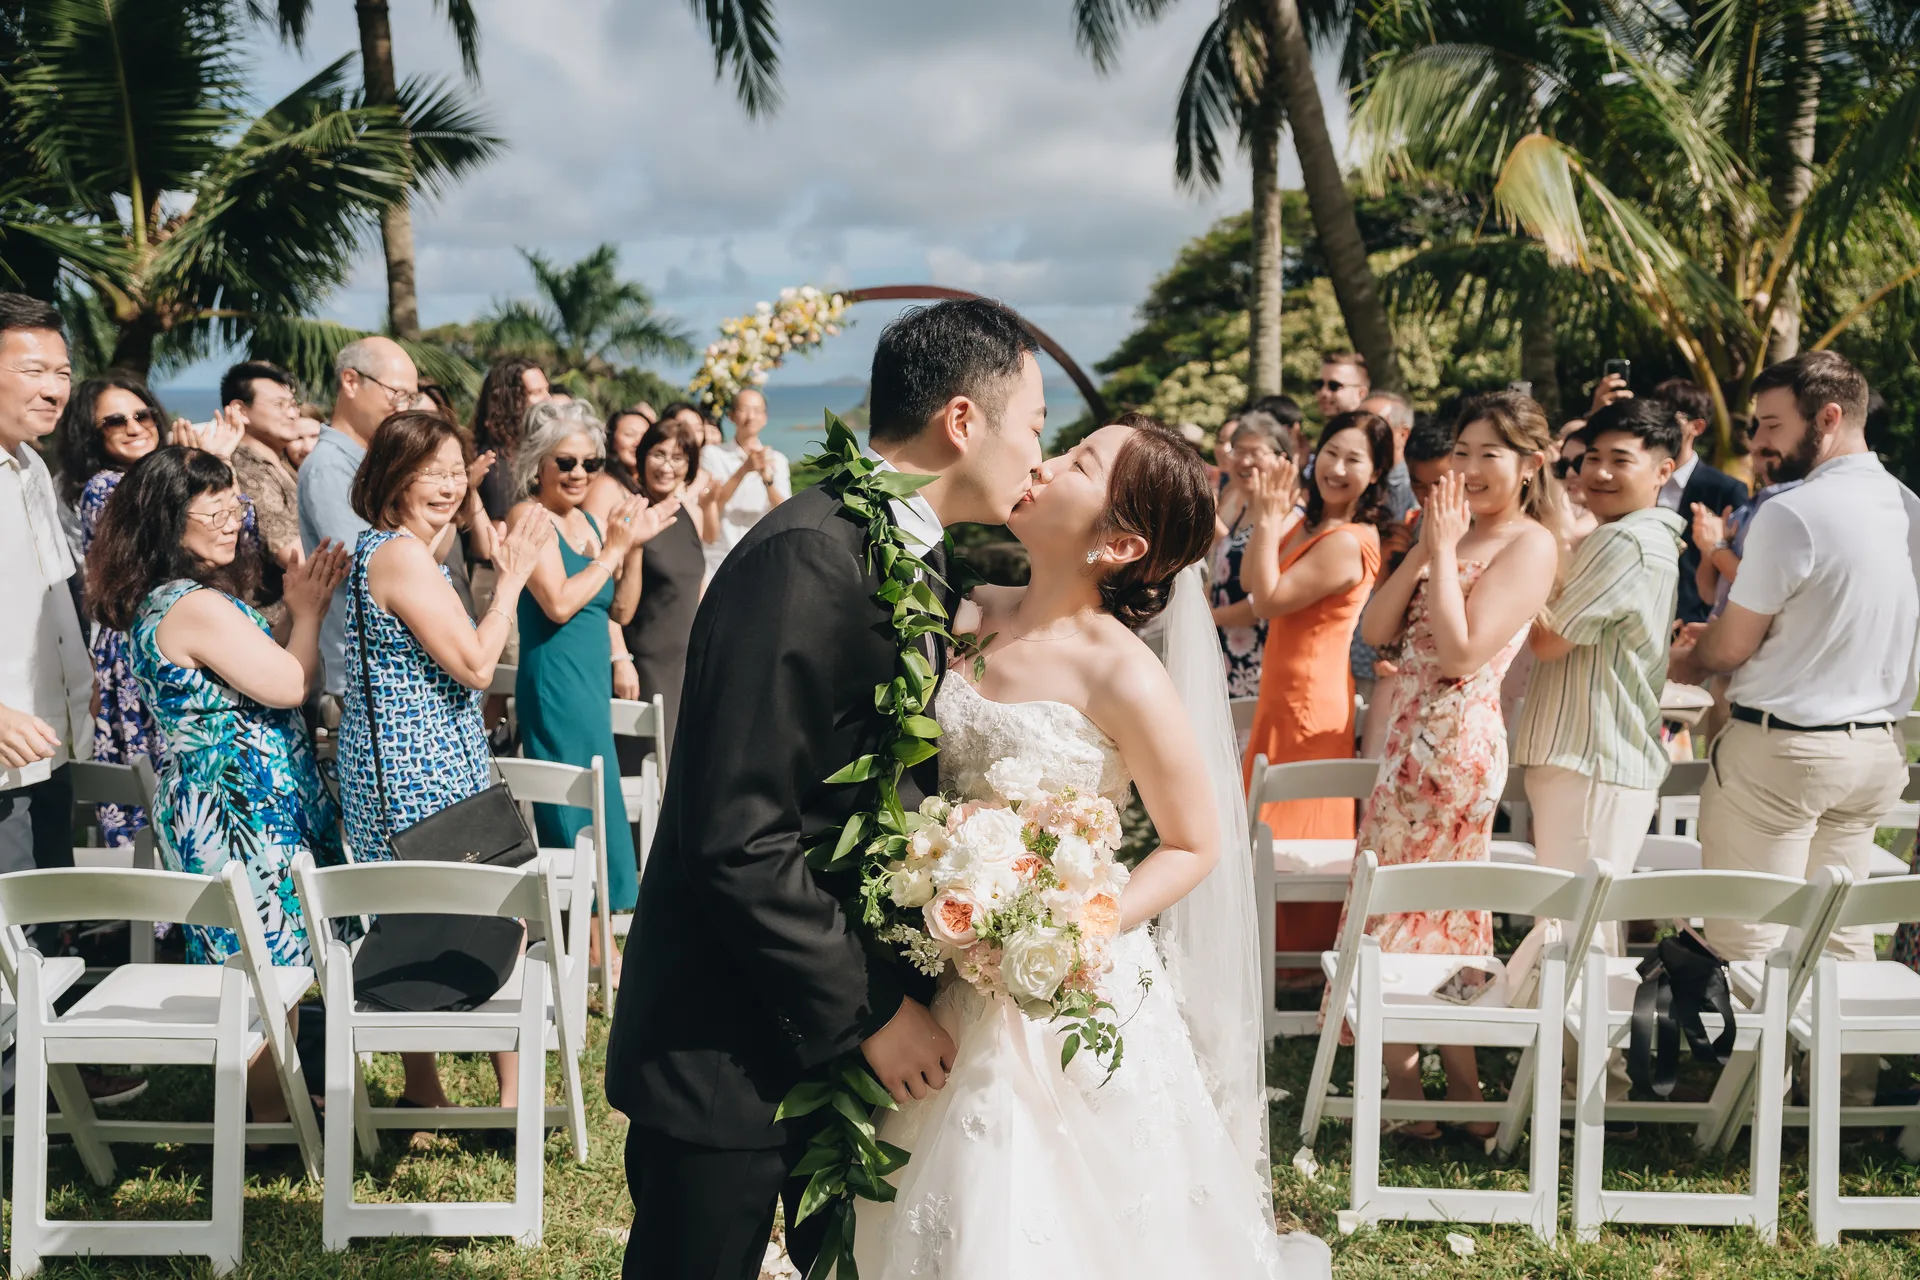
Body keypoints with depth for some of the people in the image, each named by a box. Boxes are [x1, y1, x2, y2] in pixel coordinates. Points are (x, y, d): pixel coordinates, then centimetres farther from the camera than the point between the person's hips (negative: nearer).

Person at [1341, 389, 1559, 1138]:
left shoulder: (1529, 544, -10)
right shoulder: (1455, 533, 15)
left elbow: (1462, 652, -21)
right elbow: (1375, 629, 7)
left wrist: (1445, 550, -14)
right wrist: (1425, 547, -3)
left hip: (1453, 744, -8)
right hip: (1413, 735, 9)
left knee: (1406, 909, -1)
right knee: (1445, 908, 13)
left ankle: (1404, 1080, 12)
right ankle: (1458, 1082, 23)